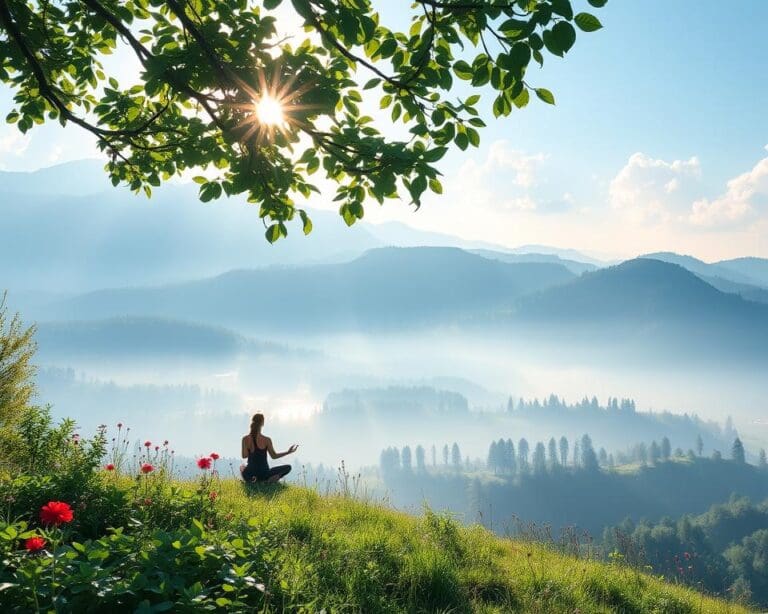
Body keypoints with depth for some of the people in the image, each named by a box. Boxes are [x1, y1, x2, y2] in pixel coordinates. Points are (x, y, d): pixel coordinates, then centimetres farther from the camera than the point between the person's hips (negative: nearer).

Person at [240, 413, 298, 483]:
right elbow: (274, 456, -5)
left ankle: (251, 479, 5)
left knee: (242, 466, 39)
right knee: (288, 467, 18)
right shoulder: (267, 440, -14)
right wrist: (288, 452, 5)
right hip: (264, 474, -1)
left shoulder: (245, 439, -9)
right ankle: (270, 479, -6)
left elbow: (244, 456, -8)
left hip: (249, 475, 2)